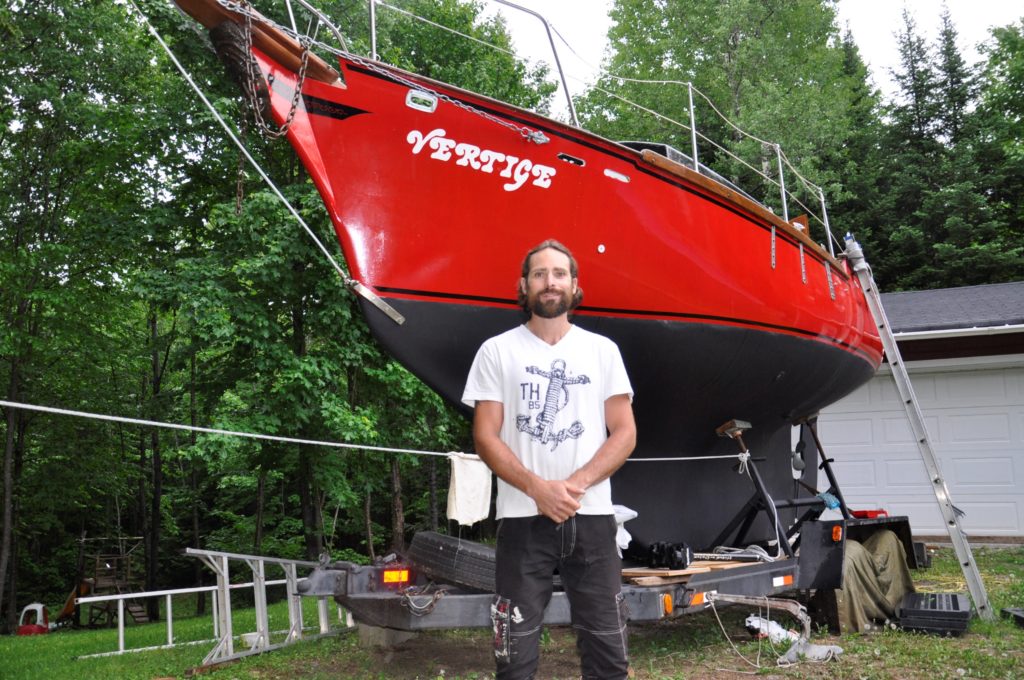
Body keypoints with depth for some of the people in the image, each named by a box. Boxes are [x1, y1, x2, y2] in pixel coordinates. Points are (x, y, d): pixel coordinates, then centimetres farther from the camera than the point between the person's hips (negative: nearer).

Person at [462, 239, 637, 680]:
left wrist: (577, 484, -10)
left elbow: (625, 433, 5)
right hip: (523, 518, -1)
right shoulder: (497, 351, 4)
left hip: (592, 517, 2)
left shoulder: (602, 350, 9)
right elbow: (485, 437, -1)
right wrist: (538, 488, -14)